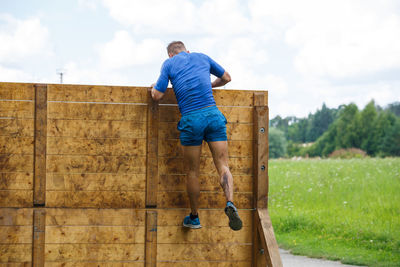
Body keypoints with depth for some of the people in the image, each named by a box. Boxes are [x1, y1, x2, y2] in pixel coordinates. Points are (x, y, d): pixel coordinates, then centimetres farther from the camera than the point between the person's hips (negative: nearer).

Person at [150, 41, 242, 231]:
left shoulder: (169, 63, 9)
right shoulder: (202, 58, 20)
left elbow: (157, 96, 3)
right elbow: (226, 78, 32)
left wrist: (154, 87, 26)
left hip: (191, 119, -2)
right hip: (213, 114, 2)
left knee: (192, 172, 11)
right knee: (223, 166, -1)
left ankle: (194, 218, 21)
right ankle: (230, 203, -26)